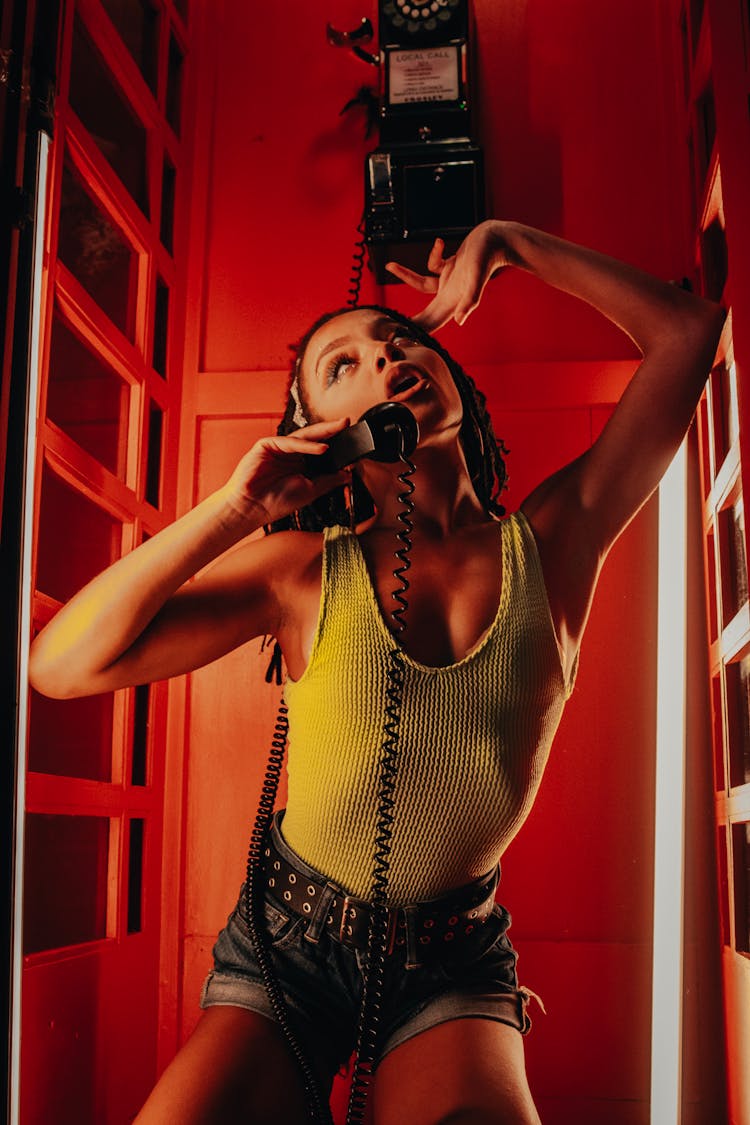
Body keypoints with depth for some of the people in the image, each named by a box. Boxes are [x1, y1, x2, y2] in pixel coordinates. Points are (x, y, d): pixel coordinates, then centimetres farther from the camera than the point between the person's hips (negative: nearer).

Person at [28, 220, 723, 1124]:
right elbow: (61, 666, -14)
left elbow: (688, 328, -4)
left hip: (451, 964, 0)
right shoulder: (304, 571, -9)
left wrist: (504, 242, -2)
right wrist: (231, 509, -20)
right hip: (291, 941, 0)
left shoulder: (551, 545, -7)